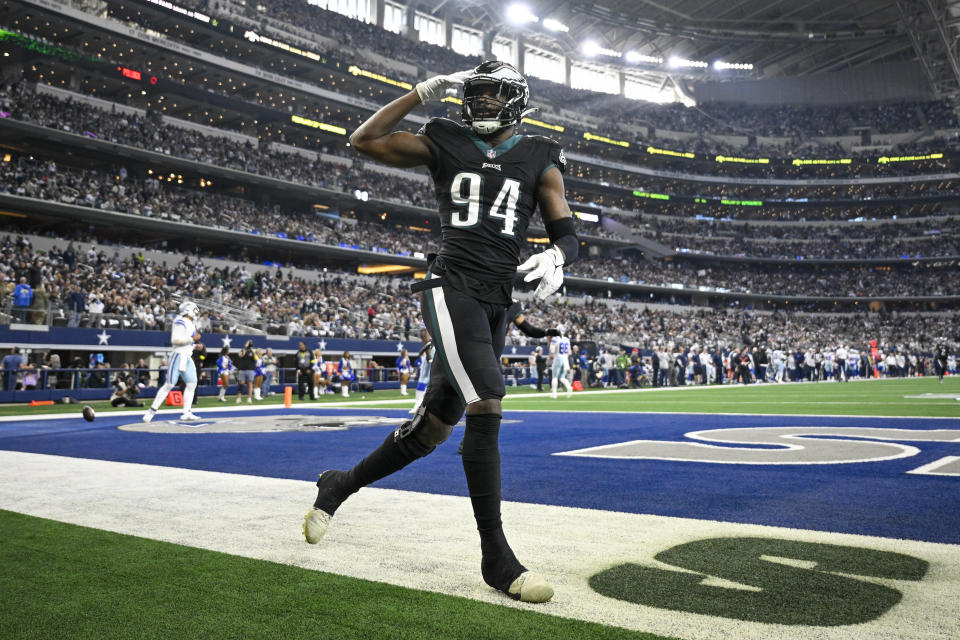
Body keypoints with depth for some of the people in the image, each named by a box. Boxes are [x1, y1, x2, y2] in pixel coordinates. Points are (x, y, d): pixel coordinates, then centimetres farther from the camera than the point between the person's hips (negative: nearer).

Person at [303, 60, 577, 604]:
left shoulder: (540, 161, 14)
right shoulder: (446, 145, 10)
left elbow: (568, 234, 7)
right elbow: (364, 140, 7)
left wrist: (557, 256, -17)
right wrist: (425, 92, 4)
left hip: (496, 304, 4)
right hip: (451, 289, -4)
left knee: (433, 428, 10)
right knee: (486, 408, -21)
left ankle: (339, 486, 33)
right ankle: (497, 557, -11)